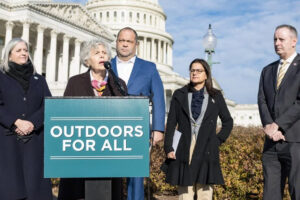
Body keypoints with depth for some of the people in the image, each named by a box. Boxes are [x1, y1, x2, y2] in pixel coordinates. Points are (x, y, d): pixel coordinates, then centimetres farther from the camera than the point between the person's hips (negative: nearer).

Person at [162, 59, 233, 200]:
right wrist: (168, 148, -2)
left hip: (206, 152, 0)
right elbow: (171, 123, 6)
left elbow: (228, 122, 18)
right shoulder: (179, 95, 10)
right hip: (184, 151, 0)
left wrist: (218, 140, 5)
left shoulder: (216, 96, 10)